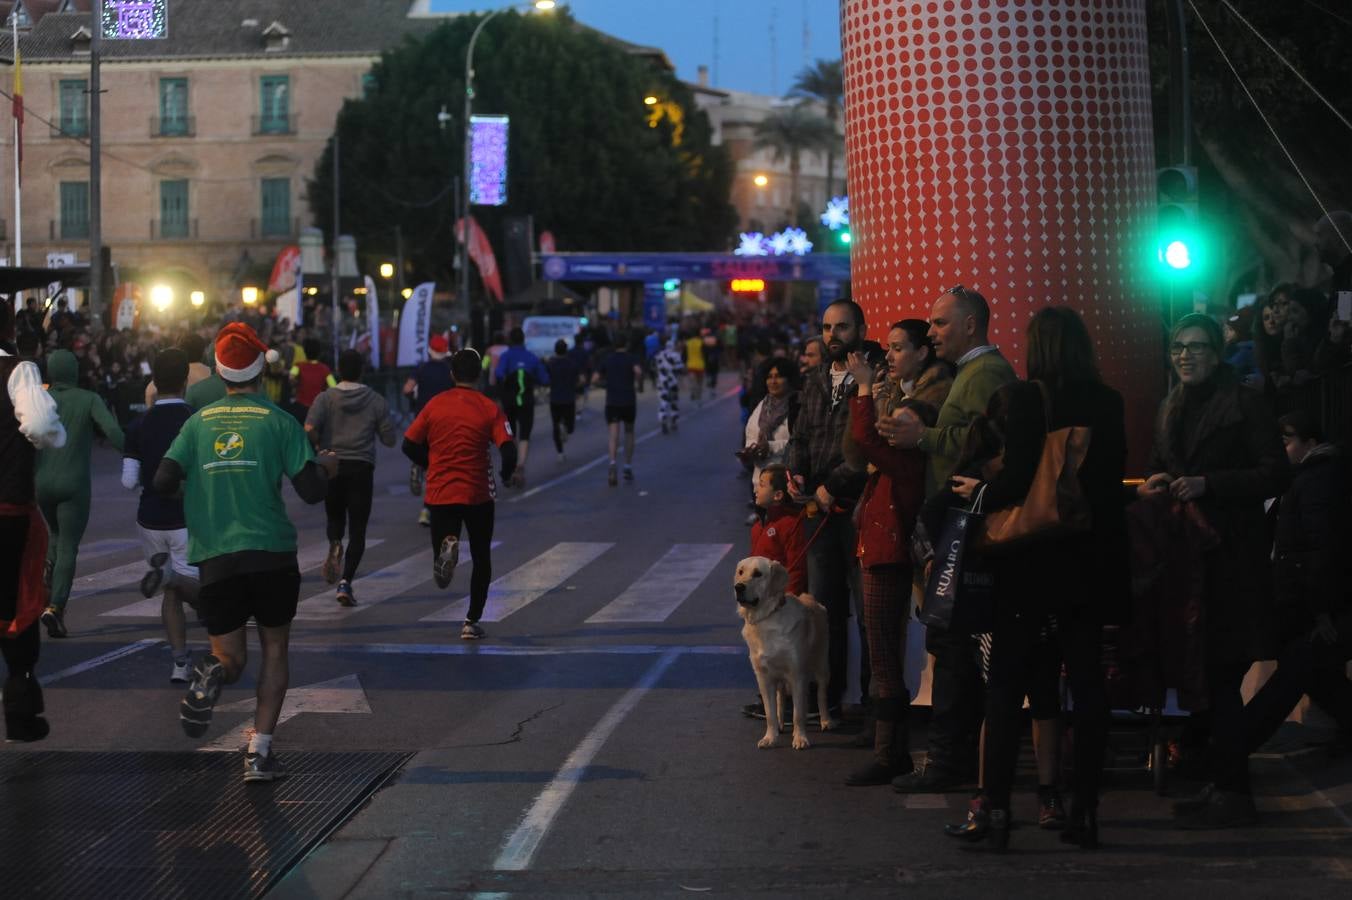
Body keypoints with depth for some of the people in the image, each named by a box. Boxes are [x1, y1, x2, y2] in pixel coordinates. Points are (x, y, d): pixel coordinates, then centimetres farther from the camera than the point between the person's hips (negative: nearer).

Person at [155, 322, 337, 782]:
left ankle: (211, 675, -24)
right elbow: (311, 490, -7)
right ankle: (259, 751, 4)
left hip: (215, 559, 2)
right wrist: (326, 467, 15)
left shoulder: (198, 421, 6)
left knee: (230, 660, 13)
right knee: (274, 649, 15)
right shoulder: (278, 420, -1)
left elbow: (163, 481, -2)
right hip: (272, 554, -2)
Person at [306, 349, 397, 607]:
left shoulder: (325, 398, 0)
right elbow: (389, 439, 4)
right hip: (362, 468, -1)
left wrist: (319, 448, 3)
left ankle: (335, 546, -7)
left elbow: (309, 429, -16)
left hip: (332, 467, 1)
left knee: (335, 517, 24)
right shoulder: (375, 401, 2)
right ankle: (345, 582, -12)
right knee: (357, 531, 2)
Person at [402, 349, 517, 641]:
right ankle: (472, 622, 13)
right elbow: (509, 452, -14)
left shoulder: (435, 404, 1)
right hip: (477, 495, -1)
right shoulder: (488, 408, -5)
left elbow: (409, 446, 2)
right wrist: (506, 475, 7)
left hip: (439, 494, 1)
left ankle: (447, 546, -26)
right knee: (482, 559, 17)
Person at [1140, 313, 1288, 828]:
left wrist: (1208, 484, -18)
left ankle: (1232, 792, -5)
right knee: (1206, 675, 6)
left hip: (1231, 558, -7)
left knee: (1221, 675, -9)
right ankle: (1221, 783, 12)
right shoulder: (1172, 410, 17)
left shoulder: (1244, 404, -4)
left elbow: (1275, 474, -10)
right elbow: (1158, 469, 27)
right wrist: (1156, 484, 3)